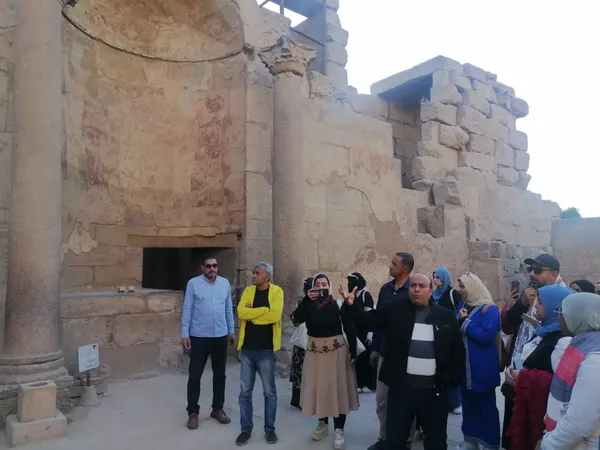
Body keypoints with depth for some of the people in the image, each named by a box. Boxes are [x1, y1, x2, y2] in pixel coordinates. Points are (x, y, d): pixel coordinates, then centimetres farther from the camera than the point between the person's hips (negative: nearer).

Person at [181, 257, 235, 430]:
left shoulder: (225, 283, 4)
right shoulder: (193, 284, -7)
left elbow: (229, 309, 9)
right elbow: (187, 310, -6)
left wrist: (231, 330, 11)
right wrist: (185, 334, -9)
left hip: (220, 336, 4)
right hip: (199, 337, -3)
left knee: (219, 375, 13)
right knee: (195, 376, 5)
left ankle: (217, 409, 28)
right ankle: (193, 412, 20)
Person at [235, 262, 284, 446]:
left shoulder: (276, 291, -5)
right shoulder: (248, 291, 5)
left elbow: (274, 315, -20)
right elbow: (241, 312, -10)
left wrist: (252, 315, -10)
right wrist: (264, 309, -15)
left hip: (266, 350, -3)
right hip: (247, 349, 3)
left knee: (269, 392, 9)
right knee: (245, 392, 9)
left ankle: (270, 429, 25)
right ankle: (246, 429, 24)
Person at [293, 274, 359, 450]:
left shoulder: (338, 304, -9)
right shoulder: (309, 305, -1)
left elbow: (349, 328, -7)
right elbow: (297, 318, -19)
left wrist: (353, 351, -9)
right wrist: (307, 299, -25)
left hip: (337, 350, -3)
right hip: (315, 351, 3)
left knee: (338, 389, 1)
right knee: (318, 389, 12)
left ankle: (339, 430, 10)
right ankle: (323, 424, 30)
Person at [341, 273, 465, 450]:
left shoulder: (446, 316, 2)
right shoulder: (395, 310, 0)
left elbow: (458, 351, 7)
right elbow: (370, 321, -3)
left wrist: (453, 380, 2)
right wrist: (352, 305, -18)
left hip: (435, 389, 1)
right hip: (401, 387, -1)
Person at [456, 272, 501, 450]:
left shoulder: (489, 309, -14)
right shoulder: (465, 306, 8)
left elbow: (486, 336, -25)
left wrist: (465, 322, -18)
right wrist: (461, 322, -10)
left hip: (482, 368, -7)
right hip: (466, 364, 7)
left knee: (486, 405, 5)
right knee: (468, 402, 15)